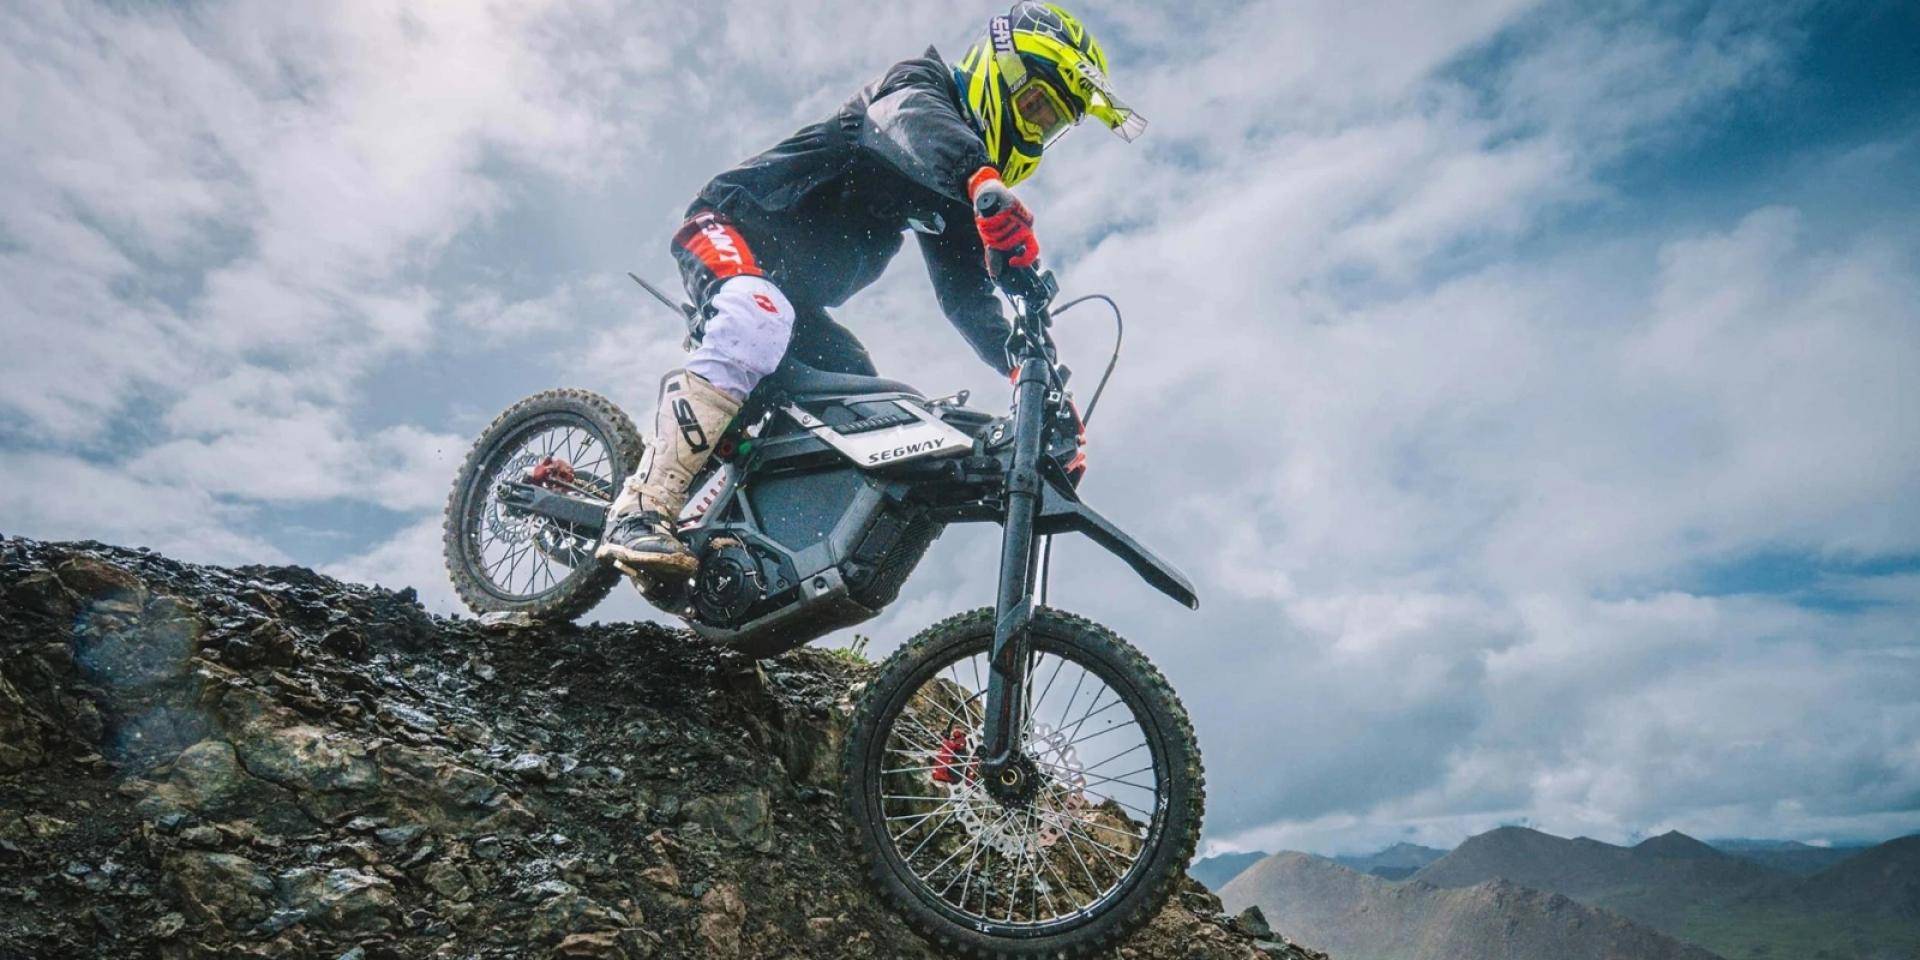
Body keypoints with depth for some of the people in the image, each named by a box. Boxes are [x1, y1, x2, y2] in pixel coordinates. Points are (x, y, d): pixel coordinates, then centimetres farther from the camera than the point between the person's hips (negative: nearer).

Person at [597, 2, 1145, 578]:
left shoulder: (955, 201, 17)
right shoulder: (923, 83, -3)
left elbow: (966, 297, 9)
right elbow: (913, 124, -30)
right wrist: (984, 181, -51)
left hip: (800, 295, 8)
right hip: (736, 224, -8)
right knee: (759, 322, -37)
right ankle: (640, 513, -39)